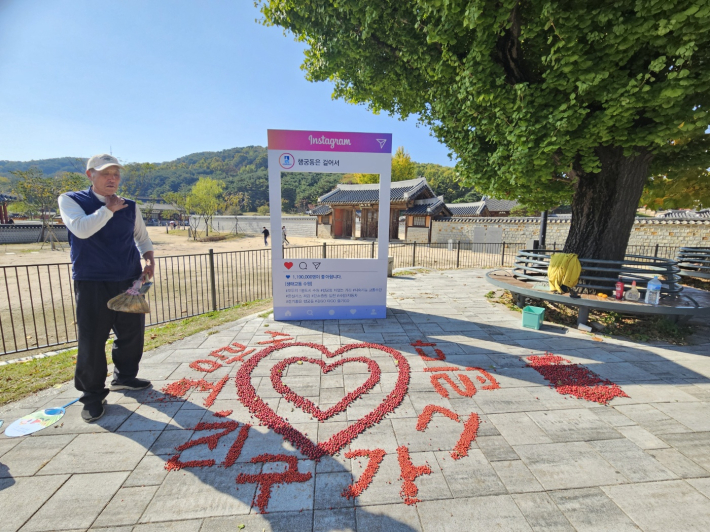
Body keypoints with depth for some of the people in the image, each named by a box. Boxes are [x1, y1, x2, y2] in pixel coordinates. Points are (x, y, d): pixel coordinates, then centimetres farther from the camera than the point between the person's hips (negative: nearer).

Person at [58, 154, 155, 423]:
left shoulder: (130, 207, 10)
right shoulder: (71, 200, 1)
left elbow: (142, 237, 20)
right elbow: (81, 229, -19)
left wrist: (149, 259, 3)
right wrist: (109, 208, -10)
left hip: (130, 280, 4)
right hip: (92, 283, -3)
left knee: (132, 334, 10)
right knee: (91, 340, -1)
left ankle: (124, 377, 33)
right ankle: (93, 395, 17)